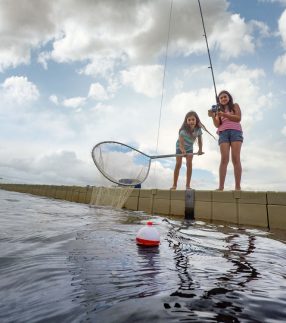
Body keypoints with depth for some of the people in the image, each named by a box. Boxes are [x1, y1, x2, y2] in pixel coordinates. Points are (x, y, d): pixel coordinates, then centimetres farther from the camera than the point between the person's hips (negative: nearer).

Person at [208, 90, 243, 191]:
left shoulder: (235, 106, 17)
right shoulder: (219, 110, 21)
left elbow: (238, 118, 0)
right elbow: (217, 125, 8)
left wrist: (224, 115, -10)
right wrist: (213, 116, -10)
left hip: (235, 132, -1)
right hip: (223, 133, 1)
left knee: (235, 158, -14)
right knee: (224, 159, -13)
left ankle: (238, 187, -17)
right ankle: (221, 186, -20)